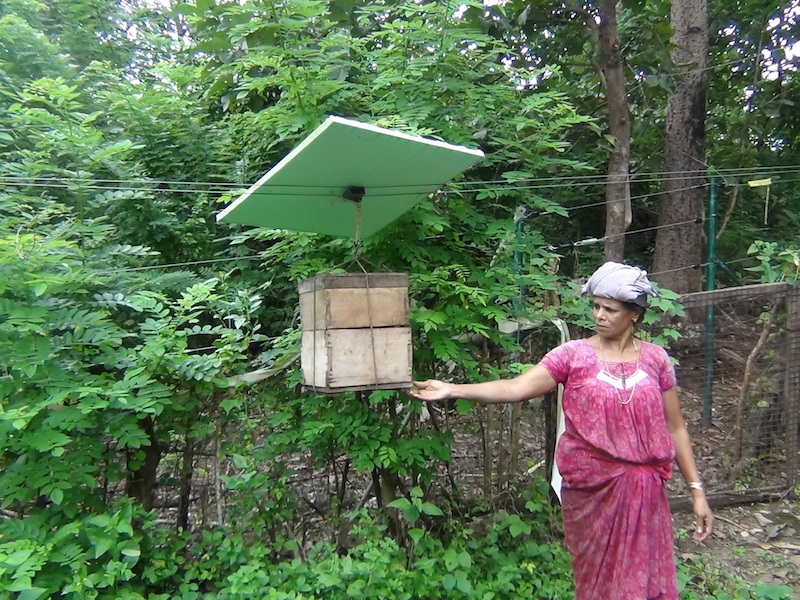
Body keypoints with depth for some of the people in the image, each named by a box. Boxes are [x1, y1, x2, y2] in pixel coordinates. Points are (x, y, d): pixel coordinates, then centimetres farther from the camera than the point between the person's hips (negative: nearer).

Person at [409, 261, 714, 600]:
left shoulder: (655, 358, 0)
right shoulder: (573, 355, -7)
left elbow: (674, 428, 6)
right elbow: (516, 388, -18)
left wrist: (696, 490, 5)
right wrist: (452, 390, -29)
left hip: (644, 490, 2)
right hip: (592, 489, -1)